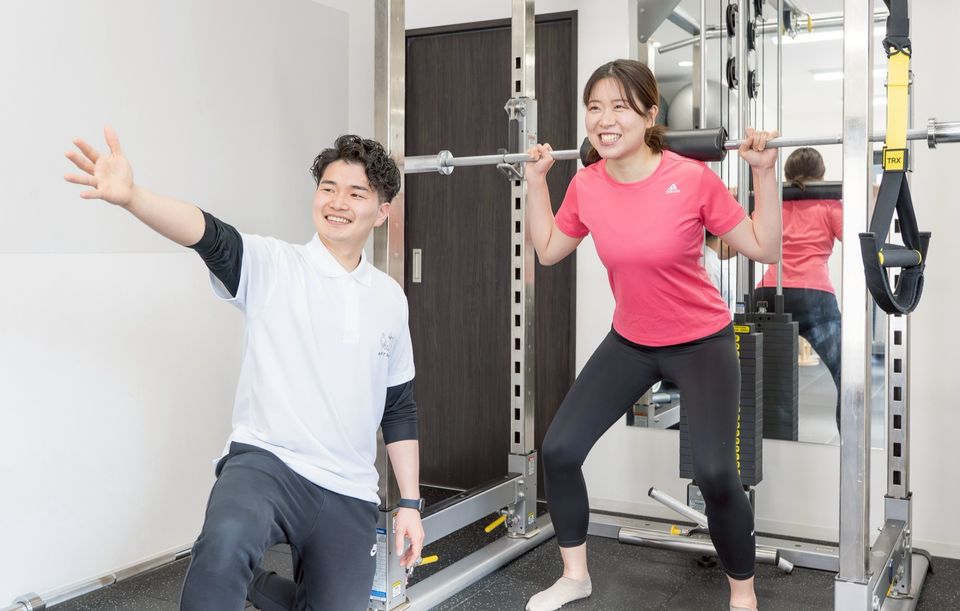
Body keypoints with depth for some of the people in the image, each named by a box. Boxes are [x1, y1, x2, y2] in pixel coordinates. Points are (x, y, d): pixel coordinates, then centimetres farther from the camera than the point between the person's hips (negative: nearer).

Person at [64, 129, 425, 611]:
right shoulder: (272, 265, -2)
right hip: (266, 462, -5)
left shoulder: (390, 298, 10)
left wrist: (410, 504, 13)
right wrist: (130, 196, -43)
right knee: (227, 541, -37)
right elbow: (209, 235, -24)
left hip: (349, 498, 5)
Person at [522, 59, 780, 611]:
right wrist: (536, 179, 3)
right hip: (630, 342, 4)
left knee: (715, 473, -17)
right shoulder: (586, 186, -8)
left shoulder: (693, 178, -21)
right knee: (559, 450, -1)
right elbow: (548, 249, 8)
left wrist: (765, 172, -21)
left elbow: (765, 249, -12)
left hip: (703, 343, -4)